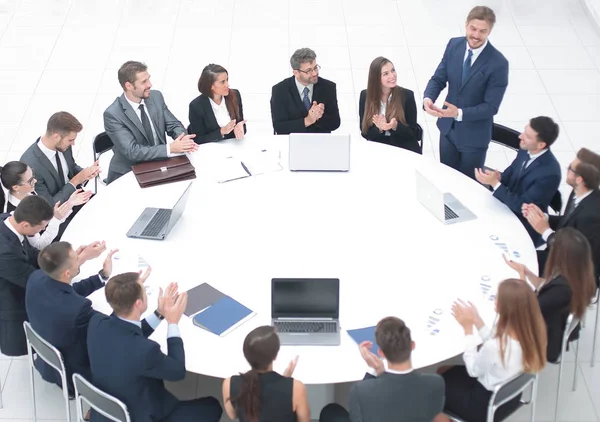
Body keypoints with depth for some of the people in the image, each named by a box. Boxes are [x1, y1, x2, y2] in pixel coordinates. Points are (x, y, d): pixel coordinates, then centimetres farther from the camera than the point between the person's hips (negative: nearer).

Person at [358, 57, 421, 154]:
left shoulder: (407, 95, -4)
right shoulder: (365, 96, 0)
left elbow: (413, 133, -2)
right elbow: (365, 132, 1)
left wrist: (395, 126, -19)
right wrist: (379, 129, -18)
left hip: (405, 150, 0)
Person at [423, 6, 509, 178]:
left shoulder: (498, 63, -23)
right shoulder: (454, 45, -7)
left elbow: (491, 106, -21)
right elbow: (438, 79, 0)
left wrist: (459, 113, -33)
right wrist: (428, 98, -22)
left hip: (474, 135, -4)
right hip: (448, 128, 4)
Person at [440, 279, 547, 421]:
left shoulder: (496, 346, -37)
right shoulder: (530, 331, -15)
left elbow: (473, 370, -16)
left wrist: (468, 328, -12)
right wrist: (477, 321, -1)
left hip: (488, 404, -7)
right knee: (446, 372, 23)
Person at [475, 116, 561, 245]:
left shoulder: (550, 173, -29)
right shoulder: (525, 151, -6)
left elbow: (522, 206, -25)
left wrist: (495, 183, -27)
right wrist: (498, 178, -16)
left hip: (524, 226, -7)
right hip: (507, 209, 7)